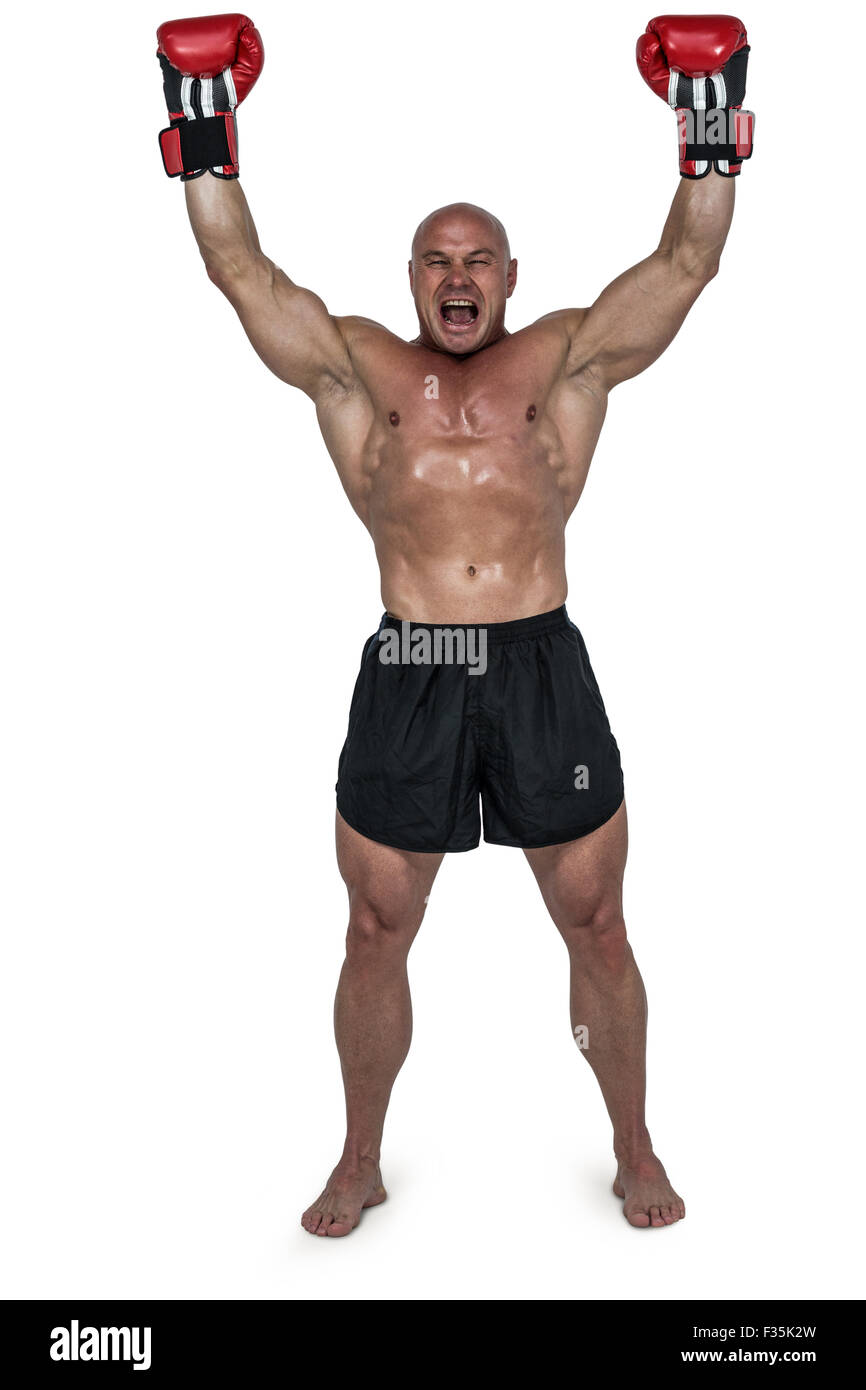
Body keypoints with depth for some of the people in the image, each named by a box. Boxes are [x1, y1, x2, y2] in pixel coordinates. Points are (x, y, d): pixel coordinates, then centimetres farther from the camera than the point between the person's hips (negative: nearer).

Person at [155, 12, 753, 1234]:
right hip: (408, 678, 1)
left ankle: (636, 1153, 31)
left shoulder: (567, 362, 8)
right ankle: (360, 1163, 31)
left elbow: (686, 264, 2)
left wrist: (711, 131, -6)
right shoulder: (357, 372, 8)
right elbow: (244, 273, 3)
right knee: (375, 938, 10)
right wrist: (207, 131, -3)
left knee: (597, 929, 9)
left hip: (545, 671, 0)